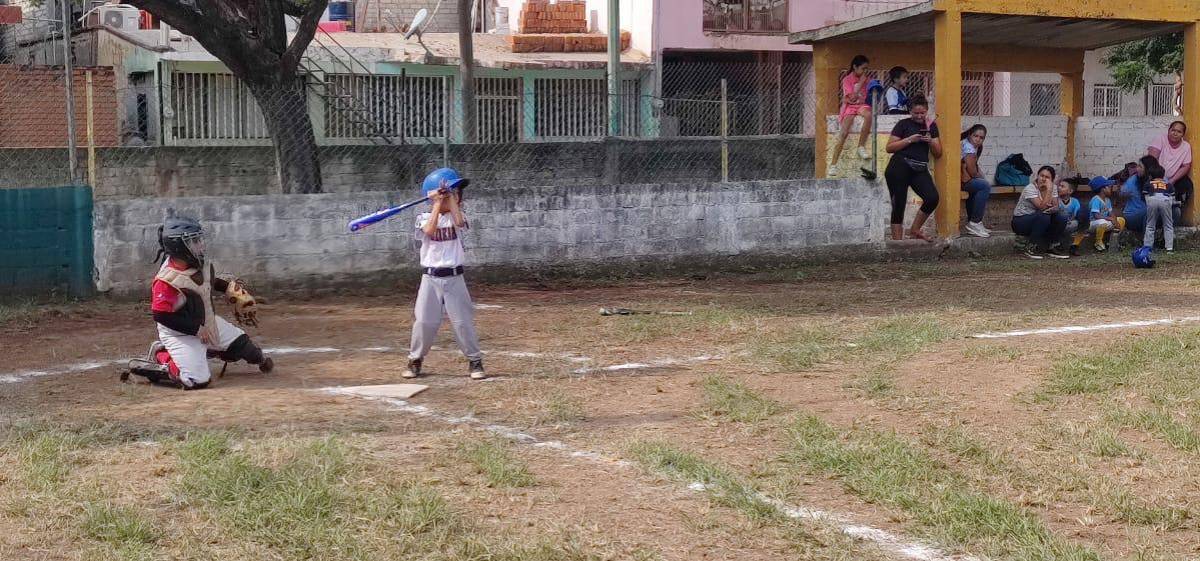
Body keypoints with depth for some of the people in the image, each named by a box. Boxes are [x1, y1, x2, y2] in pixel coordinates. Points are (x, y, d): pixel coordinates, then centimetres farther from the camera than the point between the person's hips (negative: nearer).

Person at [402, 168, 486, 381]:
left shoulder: (457, 216, 4)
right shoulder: (424, 218, 2)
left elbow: (459, 223, -19)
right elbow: (430, 230, -19)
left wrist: (450, 197, -15)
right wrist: (438, 202, -15)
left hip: (454, 277, 0)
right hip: (430, 278, 0)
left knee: (463, 321, 1)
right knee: (424, 321, 1)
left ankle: (475, 361, 12)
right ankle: (415, 360, 17)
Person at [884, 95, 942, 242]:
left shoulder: (931, 126, 17)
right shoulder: (904, 124, 5)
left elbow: (938, 153, 16)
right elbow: (889, 148, -2)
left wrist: (931, 141, -3)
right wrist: (909, 139, -10)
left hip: (920, 170, 3)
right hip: (900, 167, -3)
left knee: (932, 198, -18)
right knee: (899, 205, -4)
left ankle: (915, 230, 0)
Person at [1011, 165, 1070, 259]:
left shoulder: (1052, 188, -1)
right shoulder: (1030, 188, -22)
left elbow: (1056, 207, -9)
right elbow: (1041, 207, -32)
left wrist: (1052, 208, -33)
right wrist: (1049, 190, -33)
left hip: (1038, 221, 6)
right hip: (1020, 221, -6)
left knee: (1061, 219, -16)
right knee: (1043, 217, -34)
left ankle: (1048, 248, -1)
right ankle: (1031, 248, -18)